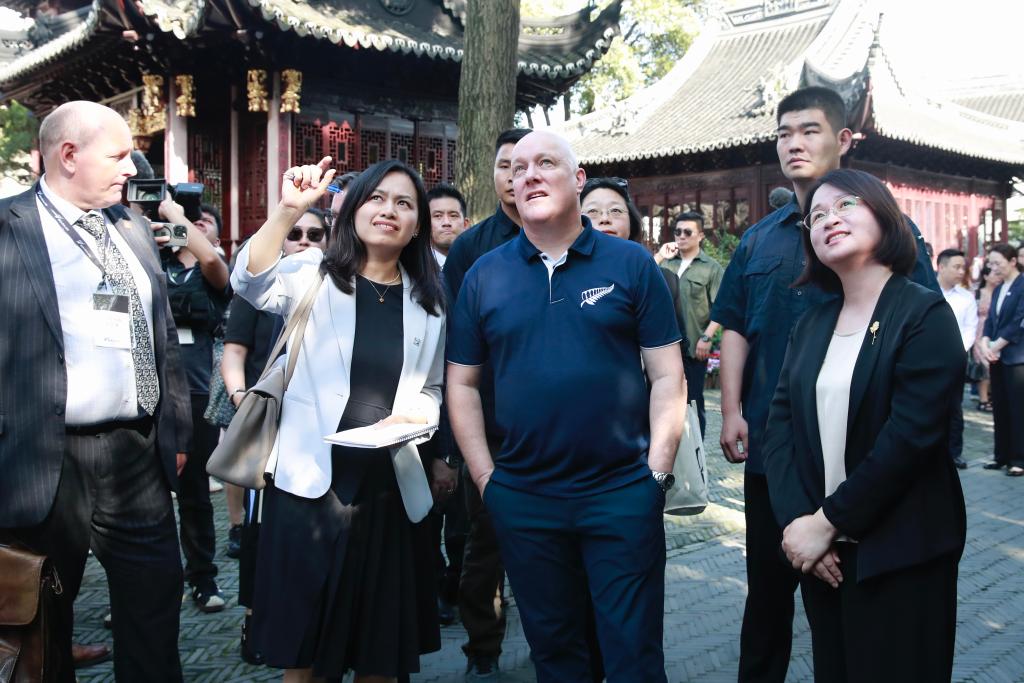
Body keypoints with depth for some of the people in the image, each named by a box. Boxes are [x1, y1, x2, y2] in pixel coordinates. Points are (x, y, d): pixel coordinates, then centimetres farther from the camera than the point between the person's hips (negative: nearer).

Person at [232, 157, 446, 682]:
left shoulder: (427, 302, 8)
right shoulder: (315, 273, 0)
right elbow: (251, 284, -20)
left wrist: (410, 418, -6)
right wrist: (288, 210, -31)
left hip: (390, 490, 3)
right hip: (310, 481, -2)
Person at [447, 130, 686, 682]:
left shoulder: (631, 264, -1)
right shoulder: (484, 275, 5)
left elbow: (666, 375, -2)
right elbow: (462, 382, 7)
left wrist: (657, 473, -8)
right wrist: (485, 476, 0)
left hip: (623, 492, -2)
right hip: (522, 501, 2)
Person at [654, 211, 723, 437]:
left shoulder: (712, 268, 0)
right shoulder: (666, 263, 11)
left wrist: (706, 337, -14)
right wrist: (659, 257, -2)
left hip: (694, 346, -3)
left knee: (693, 401, 6)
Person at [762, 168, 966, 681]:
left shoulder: (925, 315, -9)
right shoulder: (811, 325, 9)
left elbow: (909, 437, -17)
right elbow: (779, 428, 1)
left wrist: (829, 522, -15)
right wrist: (795, 521, -12)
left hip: (900, 557, -5)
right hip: (821, 550, 5)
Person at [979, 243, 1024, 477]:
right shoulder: (998, 290, 16)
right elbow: (990, 320, 12)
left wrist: (996, 346, -13)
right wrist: (985, 344, -6)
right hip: (997, 358, 7)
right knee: (1000, 409, 10)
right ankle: (1002, 456, 16)